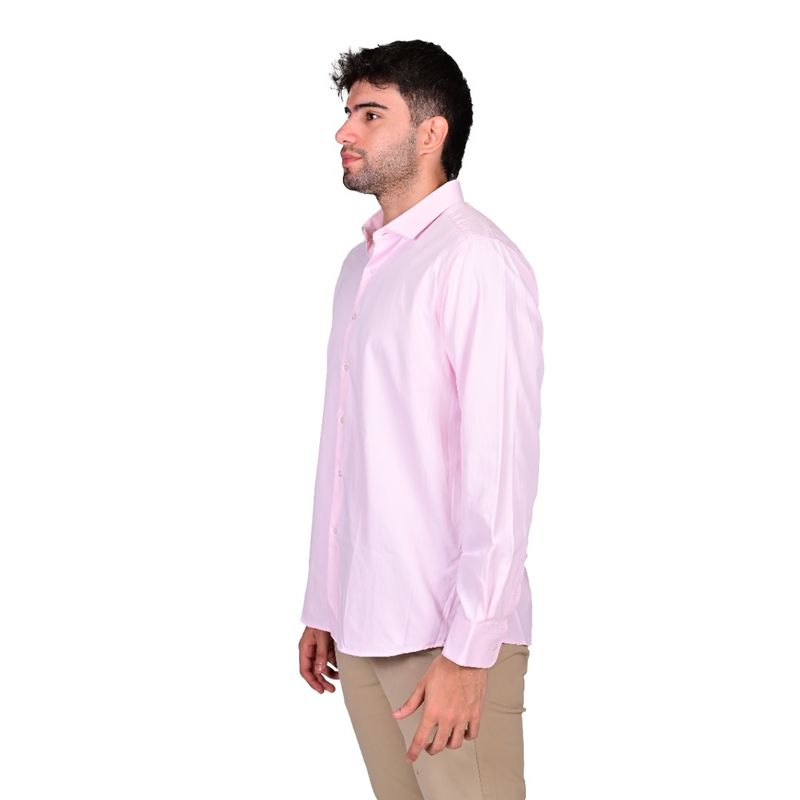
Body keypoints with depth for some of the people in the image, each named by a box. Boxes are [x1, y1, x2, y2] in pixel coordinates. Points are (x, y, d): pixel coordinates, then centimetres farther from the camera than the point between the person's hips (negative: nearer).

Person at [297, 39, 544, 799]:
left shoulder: (475, 261, -11)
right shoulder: (360, 265, 14)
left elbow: (500, 461, -15)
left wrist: (467, 650, -18)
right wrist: (322, 605, 14)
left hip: (448, 638, -7)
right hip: (360, 627, 7)